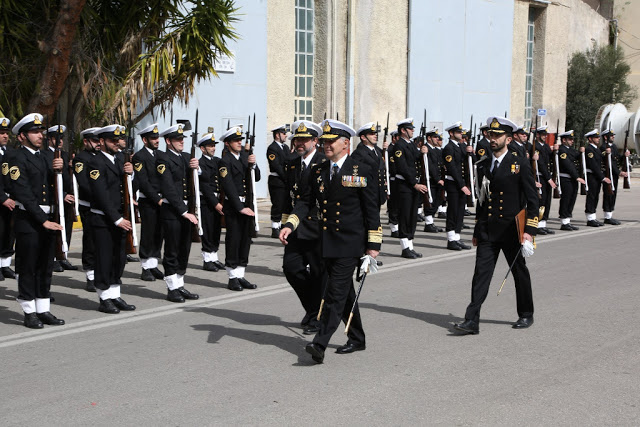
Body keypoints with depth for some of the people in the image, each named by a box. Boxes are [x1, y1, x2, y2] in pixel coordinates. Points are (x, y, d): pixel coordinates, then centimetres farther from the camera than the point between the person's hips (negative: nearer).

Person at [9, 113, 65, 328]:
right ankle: (29, 312, 9)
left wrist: (59, 170, -8)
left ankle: (44, 310, 18)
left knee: (46, 267, 10)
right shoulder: (18, 159, -8)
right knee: (28, 268, 1)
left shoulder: (45, 157, 15)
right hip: (28, 220, -7)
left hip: (47, 218, 7)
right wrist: (42, 220, -19)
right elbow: (24, 195, -15)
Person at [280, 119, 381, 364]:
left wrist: (373, 245, -7)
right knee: (344, 293, 15)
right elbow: (306, 202, 8)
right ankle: (357, 340, 29)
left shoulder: (362, 172, -4)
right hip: (327, 244, 6)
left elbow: (372, 211, -4)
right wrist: (290, 225, -10)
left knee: (336, 293, -11)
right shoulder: (317, 172, 10)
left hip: (350, 243, -6)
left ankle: (319, 345, -15)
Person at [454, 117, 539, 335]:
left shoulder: (520, 165, -5)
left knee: (520, 273, 11)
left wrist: (530, 230, -14)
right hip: (487, 232, 4)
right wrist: (477, 231, 16)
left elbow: (532, 200, -6)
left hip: (511, 230, -3)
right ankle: (472, 321, -8)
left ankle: (526, 315, 29)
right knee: (481, 273, -5)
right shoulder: (483, 166, 10)